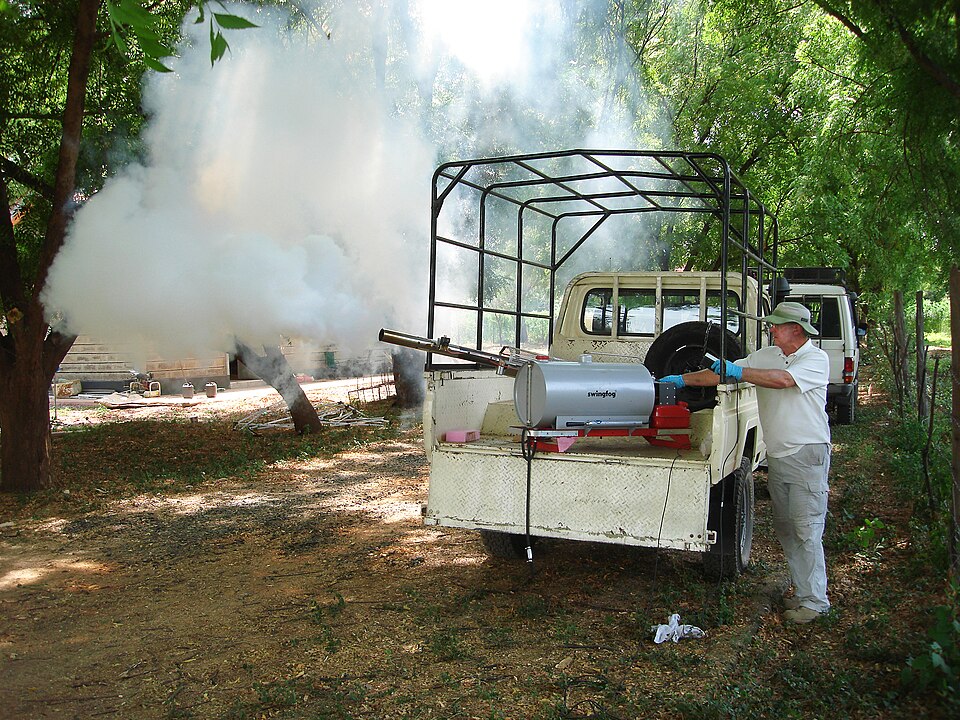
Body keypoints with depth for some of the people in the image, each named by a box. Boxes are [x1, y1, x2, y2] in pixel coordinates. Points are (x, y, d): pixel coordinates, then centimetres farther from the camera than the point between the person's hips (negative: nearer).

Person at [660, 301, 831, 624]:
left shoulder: (816, 359, -8)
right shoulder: (765, 356, 10)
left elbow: (783, 379, -26)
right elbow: (721, 374, 8)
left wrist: (738, 372, -25)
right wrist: (682, 379, 1)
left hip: (807, 455, -7)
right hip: (777, 455, 7)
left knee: (807, 530, -6)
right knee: (784, 528, 11)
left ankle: (815, 601, 3)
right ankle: (802, 592, 21)